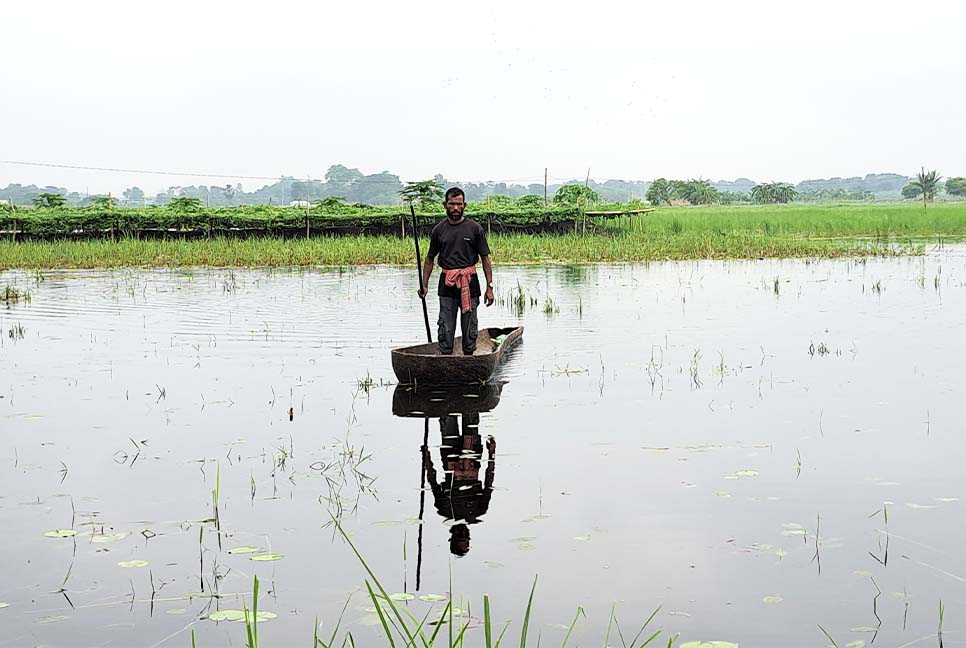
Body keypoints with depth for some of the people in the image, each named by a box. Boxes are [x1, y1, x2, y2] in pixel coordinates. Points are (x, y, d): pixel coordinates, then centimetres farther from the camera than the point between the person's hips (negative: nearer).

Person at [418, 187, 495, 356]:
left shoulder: (475, 228, 0)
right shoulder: (439, 230, 6)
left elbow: (485, 259, 1)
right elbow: (429, 259, 13)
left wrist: (489, 287, -5)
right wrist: (424, 285, 4)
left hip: (469, 284, -1)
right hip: (446, 285, 1)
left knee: (469, 327, 3)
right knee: (445, 328, 0)